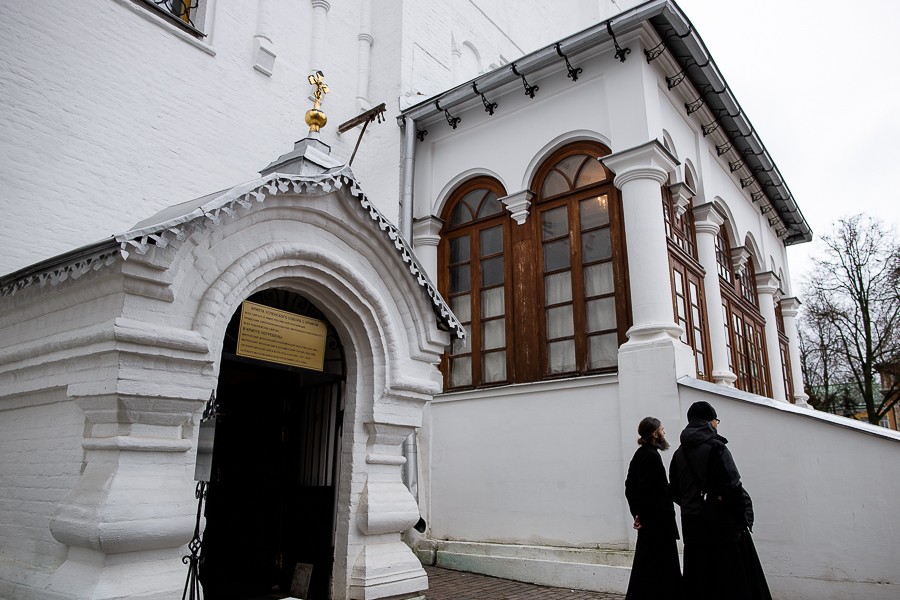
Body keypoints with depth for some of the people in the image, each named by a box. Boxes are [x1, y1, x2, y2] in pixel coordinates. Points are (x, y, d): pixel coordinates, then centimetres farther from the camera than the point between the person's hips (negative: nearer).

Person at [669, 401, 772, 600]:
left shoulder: (680, 453, 8)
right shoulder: (715, 447, -12)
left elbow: (674, 490, 10)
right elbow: (733, 487, -16)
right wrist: (745, 516, -6)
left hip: (693, 525, 6)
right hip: (722, 524, -6)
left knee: (699, 583, 12)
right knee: (733, 582, 1)